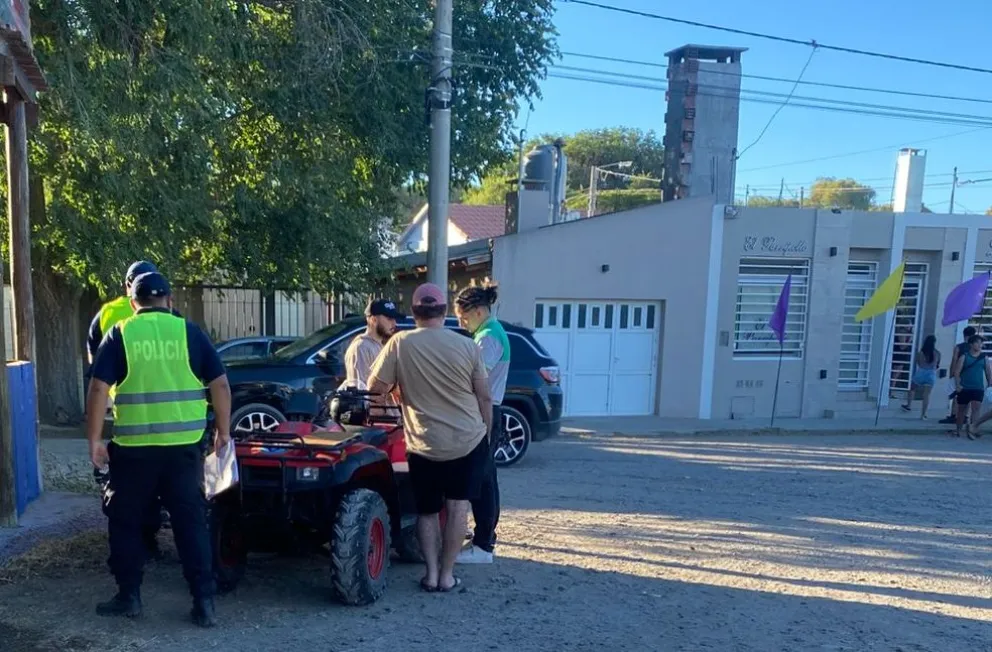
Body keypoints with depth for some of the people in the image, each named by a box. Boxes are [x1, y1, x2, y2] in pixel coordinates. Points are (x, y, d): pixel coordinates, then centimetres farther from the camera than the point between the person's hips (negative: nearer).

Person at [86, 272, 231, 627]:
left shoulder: (119, 334, 1)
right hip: (184, 444, 1)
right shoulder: (190, 332, 3)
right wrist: (223, 430, 10)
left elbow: (99, 389, -5)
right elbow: (220, 384, 0)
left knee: (125, 520, 17)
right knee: (191, 520, 8)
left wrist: (94, 439, 2)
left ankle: (128, 596, 23)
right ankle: (204, 601, 8)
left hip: (134, 446, -1)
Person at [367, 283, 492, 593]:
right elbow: (485, 397, 0)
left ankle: (431, 574, 13)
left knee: (427, 510, 16)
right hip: (469, 440, 0)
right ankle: (446, 575, 12)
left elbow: (375, 388, -5)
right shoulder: (467, 345, -5)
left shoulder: (400, 343, -8)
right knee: (457, 507, 9)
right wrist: (486, 433, 13)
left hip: (424, 446, 0)